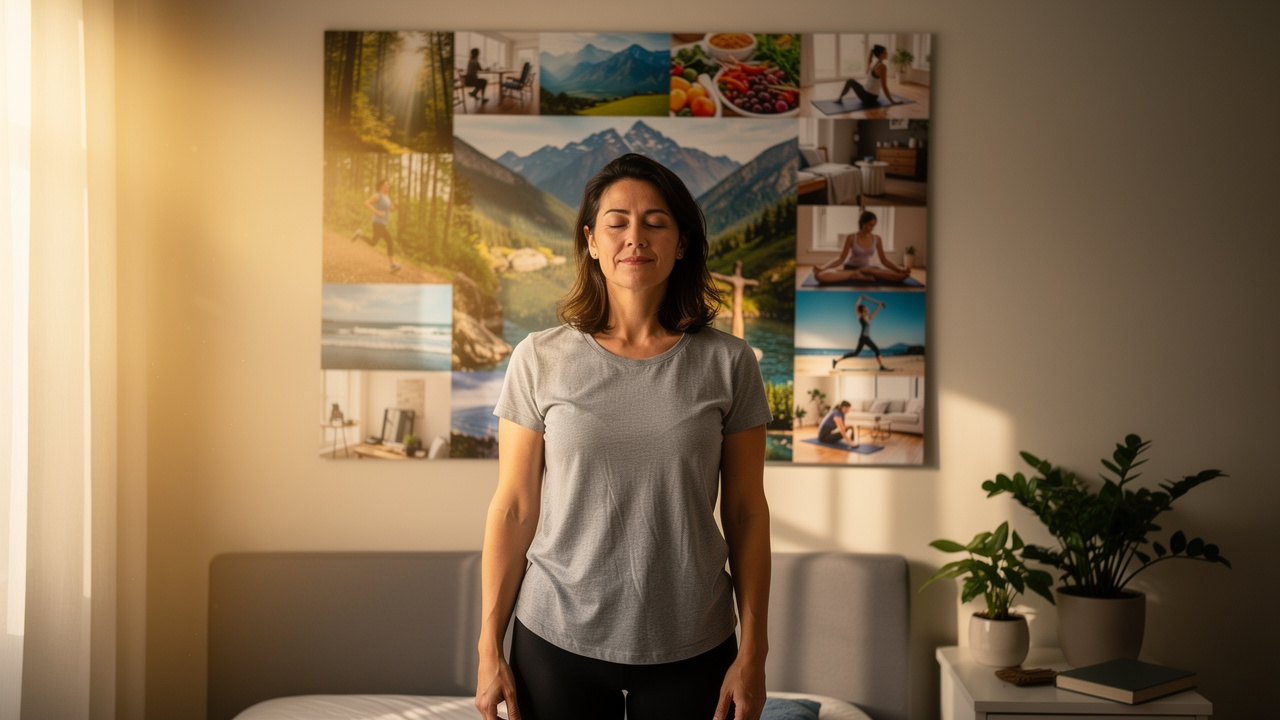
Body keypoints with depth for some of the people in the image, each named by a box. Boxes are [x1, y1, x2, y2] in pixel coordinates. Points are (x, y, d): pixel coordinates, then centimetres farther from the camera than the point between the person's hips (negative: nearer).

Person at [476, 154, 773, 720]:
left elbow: (746, 511, 0)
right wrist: (489, 649, 0)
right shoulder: (540, 359, -3)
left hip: (690, 646, 0)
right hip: (558, 640, 0)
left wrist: (752, 652, -1)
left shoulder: (727, 363, -3)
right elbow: (512, 509, -1)